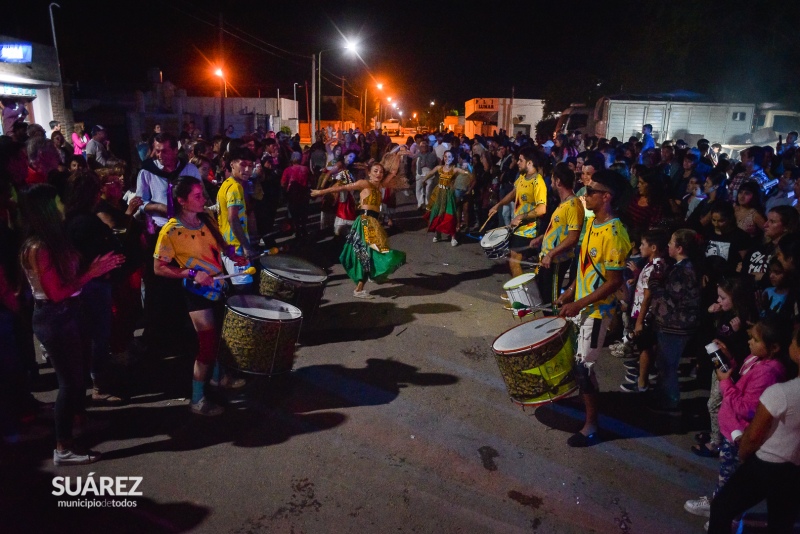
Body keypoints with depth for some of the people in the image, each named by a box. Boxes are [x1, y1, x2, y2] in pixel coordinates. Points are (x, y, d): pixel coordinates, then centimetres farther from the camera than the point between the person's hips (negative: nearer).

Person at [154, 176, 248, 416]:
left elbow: (220, 244, 15)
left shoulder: (206, 219, -2)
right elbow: (159, 268, -17)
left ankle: (218, 376, 47)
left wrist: (234, 256, -3)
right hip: (197, 292, -7)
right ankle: (197, 400, 11)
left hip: (218, 286, 7)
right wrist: (192, 273, -26)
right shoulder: (170, 232, -21)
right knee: (207, 342, -5)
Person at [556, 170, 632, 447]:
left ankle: (591, 425, 15)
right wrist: (570, 291, 13)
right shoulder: (593, 222, 4)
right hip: (579, 302, 9)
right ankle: (584, 394, 45)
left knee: (583, 367, -1)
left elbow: (614, 281, -24)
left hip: (596, 310, -9)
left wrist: (579, 304, -23)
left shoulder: (614, 233, -24)